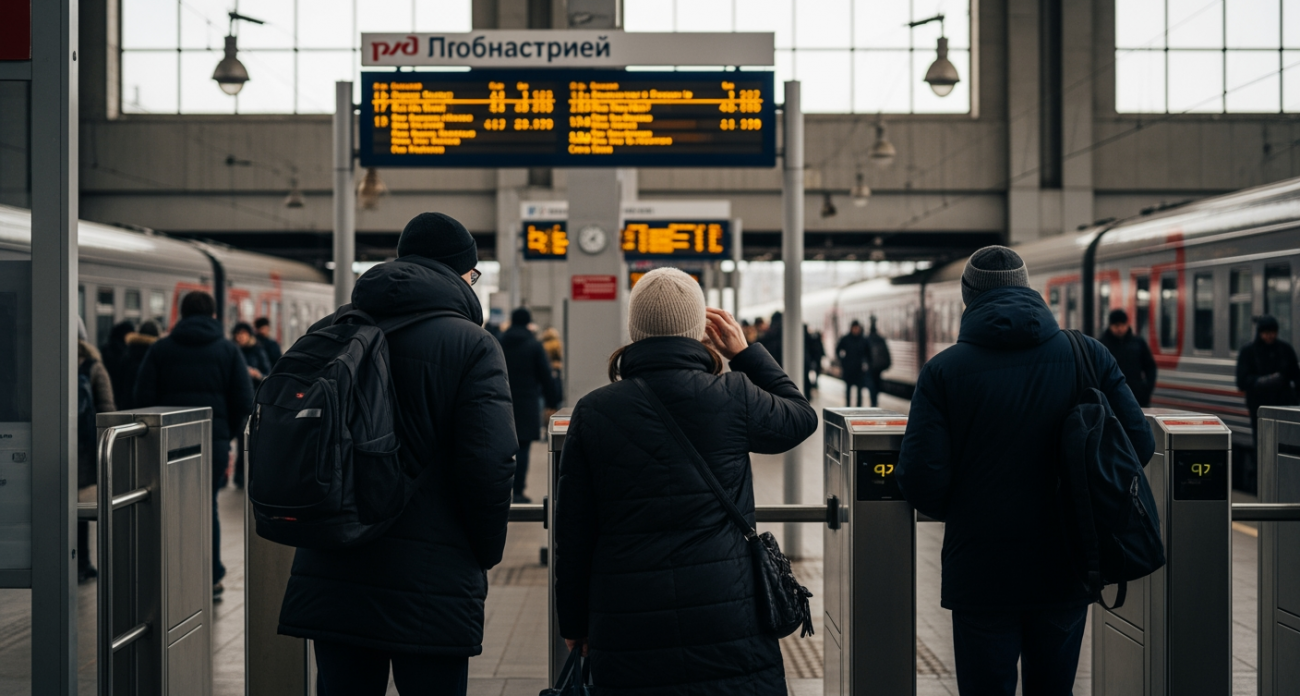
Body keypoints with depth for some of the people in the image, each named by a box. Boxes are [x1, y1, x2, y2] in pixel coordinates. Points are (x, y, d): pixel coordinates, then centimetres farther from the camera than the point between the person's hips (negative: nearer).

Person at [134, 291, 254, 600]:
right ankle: (212, 578, 15)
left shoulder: (160, 349, 5)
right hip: (215, 441, 0)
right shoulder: (229, 350, 5)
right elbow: (244, 403, 0)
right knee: (207, 506, 13)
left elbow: (143, 399, 0)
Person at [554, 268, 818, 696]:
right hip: (726, 615, -1)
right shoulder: (733, 397, -4)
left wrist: (575, 622, 14)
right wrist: (745, 352, 20)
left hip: (626, 625, 1)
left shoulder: (593, 412, 0)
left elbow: (572, 532, 3)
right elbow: (801, 417, 18)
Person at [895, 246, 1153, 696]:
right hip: (1065, 572, 3)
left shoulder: (944, 371, -9)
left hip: (981, 574, -3)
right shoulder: (1088, 356, -2)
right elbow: (1138, 444, -1)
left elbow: (921, 478, -13)